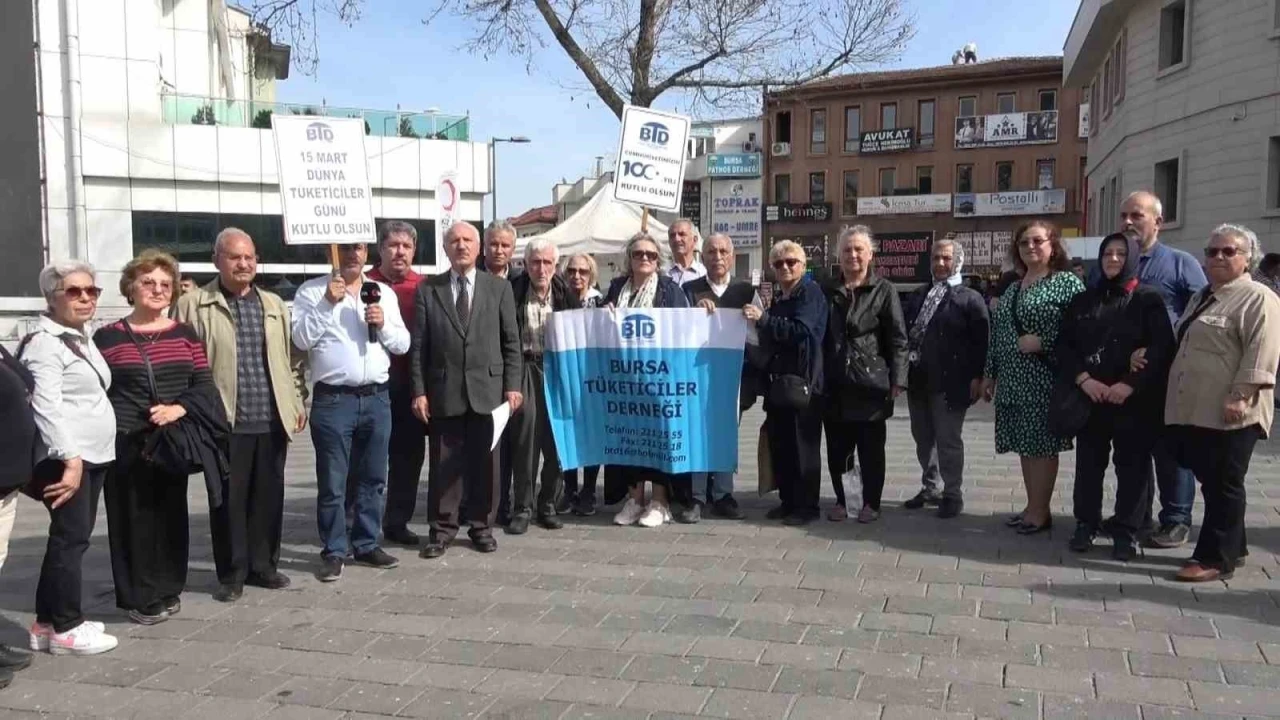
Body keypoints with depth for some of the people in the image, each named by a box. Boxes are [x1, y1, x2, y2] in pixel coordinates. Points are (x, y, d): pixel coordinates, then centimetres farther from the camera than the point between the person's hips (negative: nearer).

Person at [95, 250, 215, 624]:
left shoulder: (184, 333, 9)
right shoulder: (107, 336, 2)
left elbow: (204, 383, 5)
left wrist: (180, 408, -13)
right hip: (126, 443, -2)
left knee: (172, 513, 8)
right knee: (133, 516, 1)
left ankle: (167, 588, 22)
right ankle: (140, 595, 12)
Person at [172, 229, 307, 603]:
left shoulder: (274, 304, 14)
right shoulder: (193, 305, 0)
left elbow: (292, 357, 17)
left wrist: (299, 402, 11)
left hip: (272, 421, 4)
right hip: (224, 423, -4)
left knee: (268, 497, 10)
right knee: (229, 500, 3)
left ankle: (263, 565, 23)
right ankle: (231, 574, 15)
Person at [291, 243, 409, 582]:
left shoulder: (384, 292, 11)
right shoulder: (312, 291, 0)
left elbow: (403, 344, 9)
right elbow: (301, 338, -11)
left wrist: (383, 324, -9)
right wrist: (327, 303, -17)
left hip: (377, 398, 4)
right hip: (333, 399, -4)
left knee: (373, 479, 12)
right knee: (332, 483, 3)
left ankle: (366, 545, 25)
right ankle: (333, 552, 14)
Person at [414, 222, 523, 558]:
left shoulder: (499, 287, 6)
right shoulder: (427, 290, 5)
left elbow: (511, 341, 5)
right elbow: (419, 345, 3)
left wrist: (512, 385, -2)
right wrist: (419, 391, -4)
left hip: (487, 389, 0)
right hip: (444, 391, 0)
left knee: (485, 463, 7)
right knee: (444, 464, 5)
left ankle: (482, 526, 20)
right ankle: (442, 529, 16)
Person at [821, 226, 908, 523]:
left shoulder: (884, 290, 0)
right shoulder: (829, 291, 10)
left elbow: (898, 339, -3)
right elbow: (819, 337, 11)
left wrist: (897, 380, -10)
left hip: (870, 382, -3)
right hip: (835, 384, 3)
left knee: (871, 447, 5)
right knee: (837, 447, 8)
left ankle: (871, 503, 16)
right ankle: (841, 500, 20)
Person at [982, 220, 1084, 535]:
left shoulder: (1067, 283, -4)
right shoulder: (1013, 288, 17)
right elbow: (998, 334, 18)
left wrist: (1043, 342, -19)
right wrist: (989, 373, 17)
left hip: (1043, 379, -7)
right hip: (1013, 381, 7)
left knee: (1042, 444, -2)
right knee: (1026, 444, 10)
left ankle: (1040, 512, 6)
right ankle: (1033, 507, 18)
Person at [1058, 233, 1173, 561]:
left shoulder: (1148, 299, 0)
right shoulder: (1083, 301, 10)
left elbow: (1162, 349, -8)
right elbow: (1064, 345, 5)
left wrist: (1131, 385, -16)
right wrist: (1083, 379, -11)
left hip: (1135, 400, -3)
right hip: (1089, 398, 3)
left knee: (1132, 467, 2)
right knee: (1088, 464, 8)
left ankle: (1126, 532, 11)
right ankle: (1086, 524, 20)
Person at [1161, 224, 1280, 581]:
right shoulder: (1202, 297, 20)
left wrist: (1240, 397, -22)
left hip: (1228, 412, -8)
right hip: (1194, 408, 8)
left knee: (1223, 484, -1)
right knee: (1210, 482, 14)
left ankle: (1216, 558, 6)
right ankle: (1231, 545, 26)